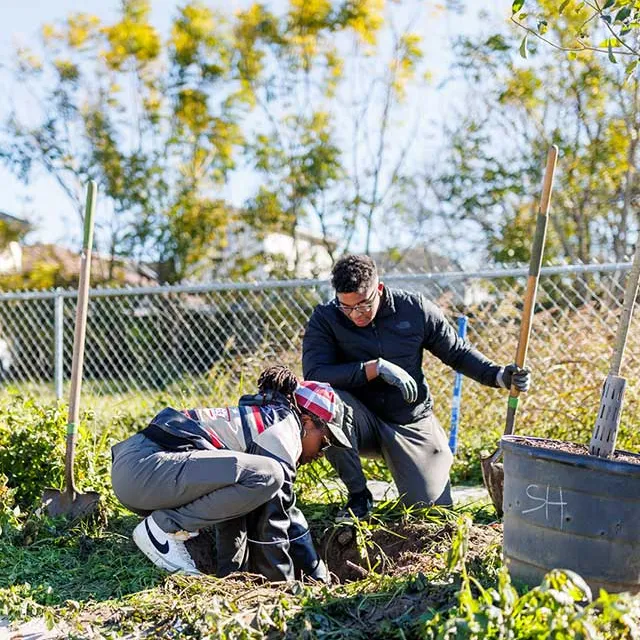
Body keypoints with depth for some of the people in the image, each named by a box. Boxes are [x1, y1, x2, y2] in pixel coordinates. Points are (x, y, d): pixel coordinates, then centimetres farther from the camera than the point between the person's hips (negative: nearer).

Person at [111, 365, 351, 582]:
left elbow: (287, 511, 29)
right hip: (142, 467, -11)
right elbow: (270, 518, -6)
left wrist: (319, 577, 31)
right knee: (266, 476, -21)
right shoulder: (284, 428, -2)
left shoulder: (261, 416, 26)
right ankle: (163, 528, -10)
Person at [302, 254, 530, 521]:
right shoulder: (324, 319, -12)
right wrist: (376, 368, -32)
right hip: (363, 423, -1)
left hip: (412, 425, 1)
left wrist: (499, 376, -11)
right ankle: (359, 496, -13)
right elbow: (314, 375, -26)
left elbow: (457, 351, 4)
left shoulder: (415, 309, -7)